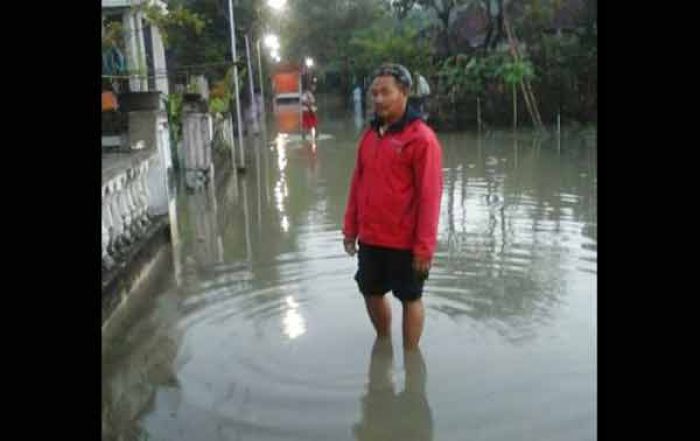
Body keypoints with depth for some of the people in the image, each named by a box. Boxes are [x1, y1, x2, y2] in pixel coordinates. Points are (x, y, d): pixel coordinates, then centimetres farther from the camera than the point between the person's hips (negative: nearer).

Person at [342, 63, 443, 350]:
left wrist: (424, 246, -17)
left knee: (410, 298, 9)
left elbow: (430, 196, -16)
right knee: (372, 293, 20)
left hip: (404, 242, -7)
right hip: (370, 239, 7)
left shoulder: (421, 138, -14)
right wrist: (350, 228, 12)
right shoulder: (369, 135, 7)